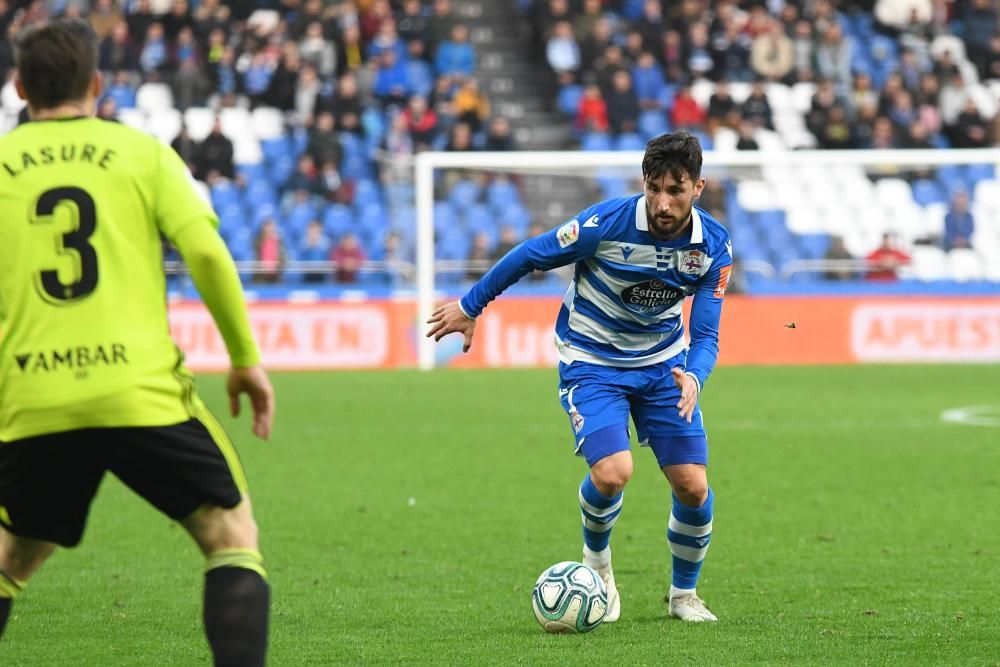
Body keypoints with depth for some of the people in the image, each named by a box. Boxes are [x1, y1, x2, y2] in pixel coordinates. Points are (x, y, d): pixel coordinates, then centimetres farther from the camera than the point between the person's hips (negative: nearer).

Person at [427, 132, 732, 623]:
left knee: (693, 487, -5)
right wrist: (470, 307, -2)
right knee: (612, 473, -24)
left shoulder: (714, 246, -15)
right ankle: (597, 563, 10)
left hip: (663, 363, 4)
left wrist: (694, 377, -35)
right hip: (591, 362, -3)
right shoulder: (608, 223, -26)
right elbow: (531, 255, -12)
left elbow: (705, 334, -12)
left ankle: (684, 593, 24)